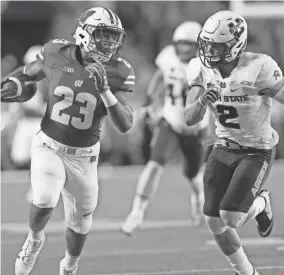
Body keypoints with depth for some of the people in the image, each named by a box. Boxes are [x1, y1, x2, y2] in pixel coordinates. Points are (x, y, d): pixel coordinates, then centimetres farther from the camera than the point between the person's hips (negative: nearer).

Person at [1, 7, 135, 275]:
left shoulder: (116, 72, -12)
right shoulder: (57, 55, -12)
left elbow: (125, 125, -20)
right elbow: (28, 73, 11)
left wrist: (104, 90, -32)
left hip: (84, 156, 2)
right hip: (49, 147, -2)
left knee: (80, 222, 14)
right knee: (44, 202, -26)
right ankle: (34, 239, 8)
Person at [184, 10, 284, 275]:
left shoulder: (259, 68, -24)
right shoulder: (201, 69, -9)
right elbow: (189, 119, -11)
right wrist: (201, 101, -31)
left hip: (256, 152, -5)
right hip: (223, 150, 5)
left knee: (230, 218, -17)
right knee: (214, 223, 2)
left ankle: (261, 203, 17)